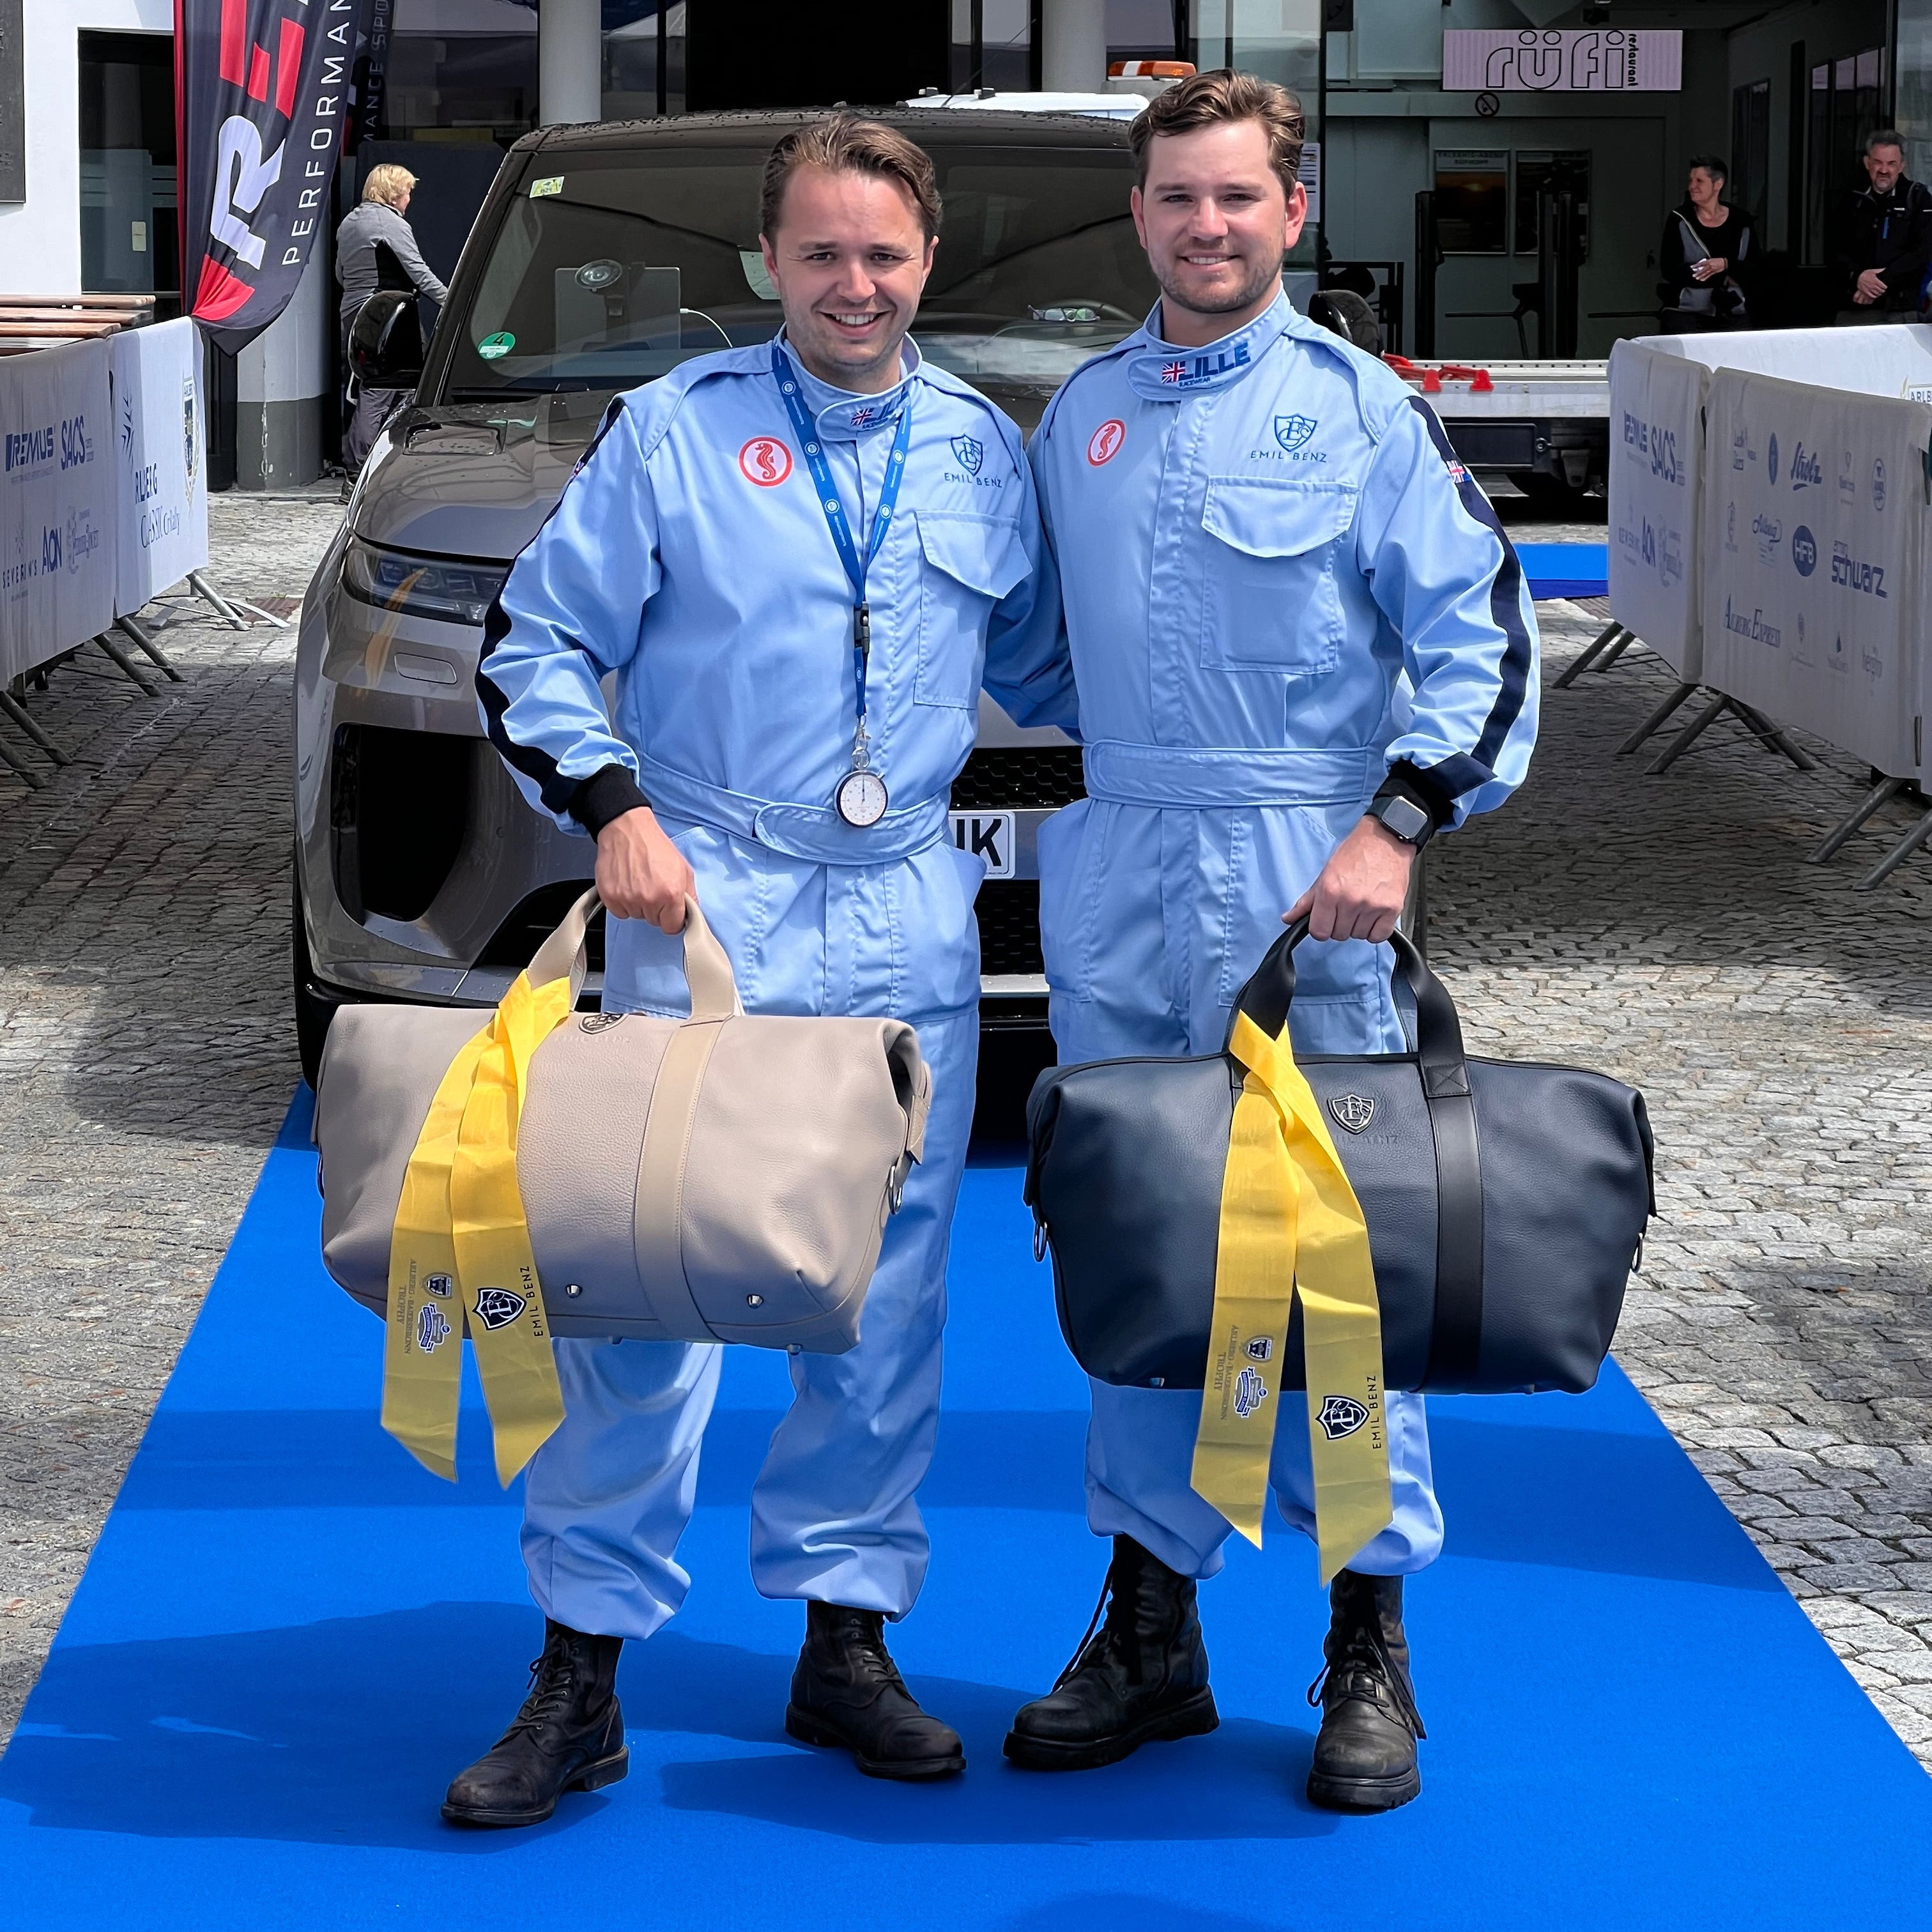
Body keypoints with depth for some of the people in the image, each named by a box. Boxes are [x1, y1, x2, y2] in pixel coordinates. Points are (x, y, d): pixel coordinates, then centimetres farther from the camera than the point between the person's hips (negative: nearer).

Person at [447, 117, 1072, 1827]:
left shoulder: (985, 451, 11)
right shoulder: (675, 428, 1)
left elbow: (1036, 664, 22)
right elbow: (535, 645, 1)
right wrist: (613, 805, -11)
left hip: (912, 926, 4)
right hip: (708, 904, -3)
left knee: (890, 1296, 6)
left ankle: (847, 1638, 18)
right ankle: (583, 1671, 0)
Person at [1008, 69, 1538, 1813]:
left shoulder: (1362, 410, -1)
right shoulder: (1082, 413, 13)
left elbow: (1482, 634, -3)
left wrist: (1396, 827, -12)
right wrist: (1101, 786, 14)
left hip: (1302, 889, -4)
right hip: (1116, 887, 5)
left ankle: (1371, 1651, 5)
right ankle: (1150, 1624, 18)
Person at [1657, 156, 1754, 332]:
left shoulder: (1741, 222, 7)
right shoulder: (1679, 220, 2)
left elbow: (1755, 270, 3)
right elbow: (1670, 270, -7)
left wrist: (1726, 264, -18)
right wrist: (1725, 278, -7)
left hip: (1733, 314, 2)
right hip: (1686, 311, -2)